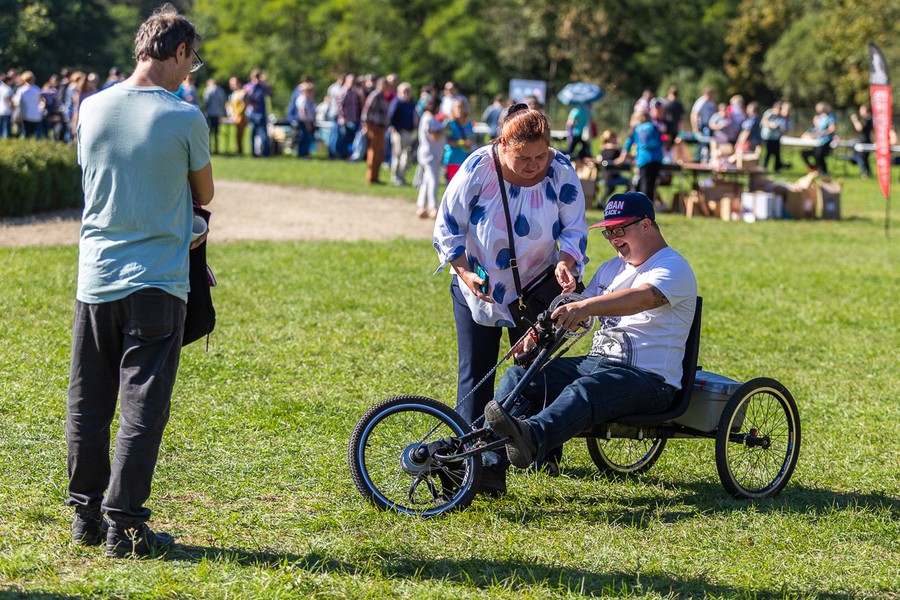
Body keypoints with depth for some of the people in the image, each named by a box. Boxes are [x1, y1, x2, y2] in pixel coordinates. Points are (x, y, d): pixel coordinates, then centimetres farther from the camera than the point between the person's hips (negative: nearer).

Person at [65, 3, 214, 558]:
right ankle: (125, 524, -1)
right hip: (155, 281, -4)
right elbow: (205, 195, 5)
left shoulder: (92, 109, 3)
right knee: (143, 407, 0)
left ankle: (86, 514, 19)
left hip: (95, 278, 5)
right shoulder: (184, 118, -10)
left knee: (88, 405, 12)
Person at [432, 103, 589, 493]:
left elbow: (575, 228, -4)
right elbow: (448, 226, -9)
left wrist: (566, 262, -24)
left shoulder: (560, 171, -14)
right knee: (475, 376, -4)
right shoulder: (478, 168, -19)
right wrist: (465, 272, -20)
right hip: (478, 288, -1)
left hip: (536, 288, 1)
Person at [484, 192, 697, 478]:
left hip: (646, 377, -8)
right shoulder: (611, 268, 24)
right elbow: (571, 314, 20)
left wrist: (586, 307, -43)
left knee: (586, 390, -39)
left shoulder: (673, 267, -5)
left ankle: (532, 438, -65)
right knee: (518, 376, -12)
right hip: (596, 363, 8)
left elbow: (643, 297, -27)